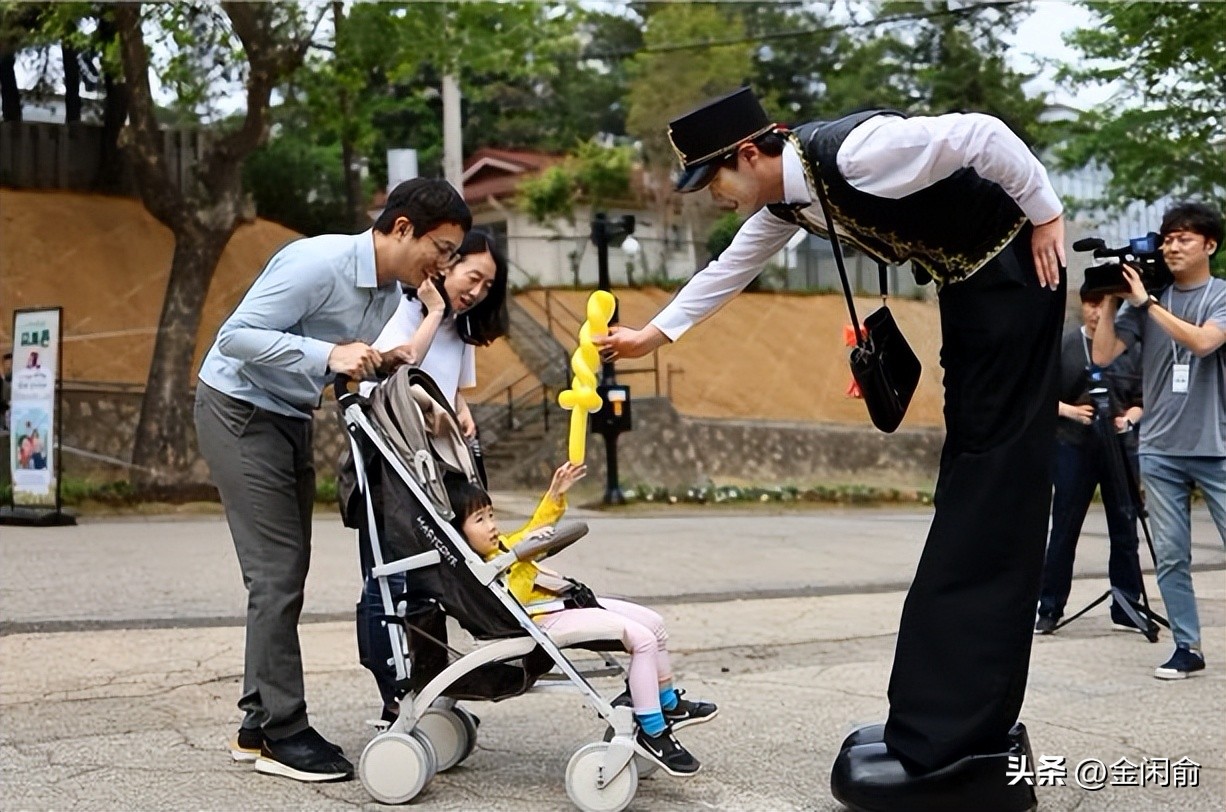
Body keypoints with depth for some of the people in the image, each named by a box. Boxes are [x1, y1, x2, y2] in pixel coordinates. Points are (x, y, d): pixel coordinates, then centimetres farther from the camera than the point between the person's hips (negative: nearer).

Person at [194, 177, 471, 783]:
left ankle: (259, 723, 16)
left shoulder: (392, 292, 3)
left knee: (288, 572, 8)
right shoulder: (318, 263, -24)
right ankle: (283, 732, -4)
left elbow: (363, 370, 11)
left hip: (291, 417, 9)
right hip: (239, 409, -9)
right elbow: (237, 336, -27)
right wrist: (329, 356, -35)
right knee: (278, 571, -11)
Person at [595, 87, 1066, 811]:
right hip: (967, 287, 10)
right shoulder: (784, 199, 2)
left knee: (992, 493, -10)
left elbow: (980, 133, -25)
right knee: (974, 489, 10)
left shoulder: (852, 152, -26)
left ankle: (942, 751, -10)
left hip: (1012, 273, -10)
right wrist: (653, 335, 26)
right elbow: (730, 271, 17)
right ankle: (970, 731, 18)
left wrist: (1046, 215, -14)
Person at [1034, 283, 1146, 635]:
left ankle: (1126, 609, 15)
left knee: (1125, 532, 5)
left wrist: (1129, 419, -11)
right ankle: (1049, 609, 9)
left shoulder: (1132, 348, 5)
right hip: (1074, 447, -1)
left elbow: (1143, 400, 8)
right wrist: (1069, 411, -13)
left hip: (1121, 448, 1)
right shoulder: (1062, 345, 2)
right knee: (1063, 531, 2)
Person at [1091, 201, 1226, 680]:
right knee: (1171, 557, 3)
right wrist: (1111, 299, -3)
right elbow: (1103, 355, 2)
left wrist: (1145, 301, -16)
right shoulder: (1146, 299, 7)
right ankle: (1187, 647, 10)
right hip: (1160, 449, 3)